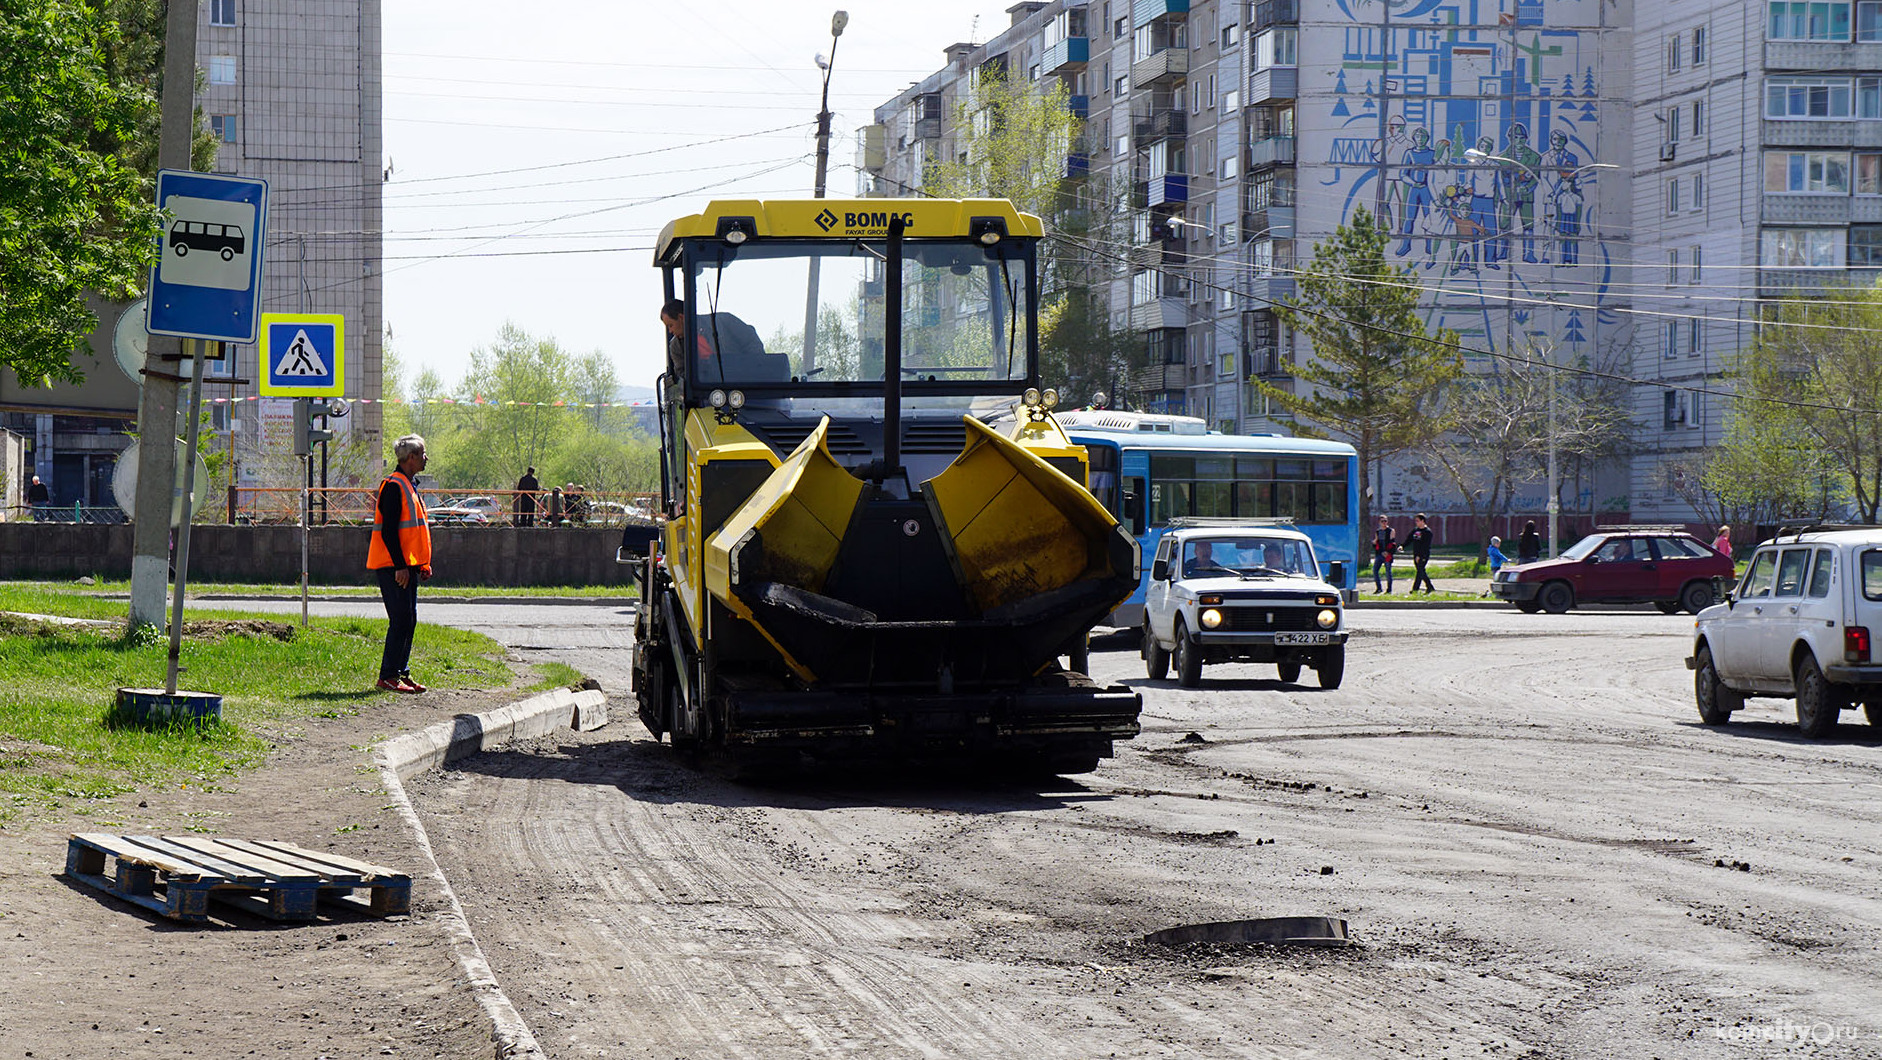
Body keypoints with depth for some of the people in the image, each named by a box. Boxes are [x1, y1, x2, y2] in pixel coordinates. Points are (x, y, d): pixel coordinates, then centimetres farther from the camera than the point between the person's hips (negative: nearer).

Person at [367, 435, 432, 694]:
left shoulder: (408, 486, 18)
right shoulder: (393, 486, -13)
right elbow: (388, 530, -19)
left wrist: (422, 564, 19)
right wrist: (400, 565, -22)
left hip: (407, 566, 10)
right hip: (394, 566, -10)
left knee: (408, 621, 10)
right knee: (401, 621, -10)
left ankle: (401, 673, 15)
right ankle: (388, 676, -7)